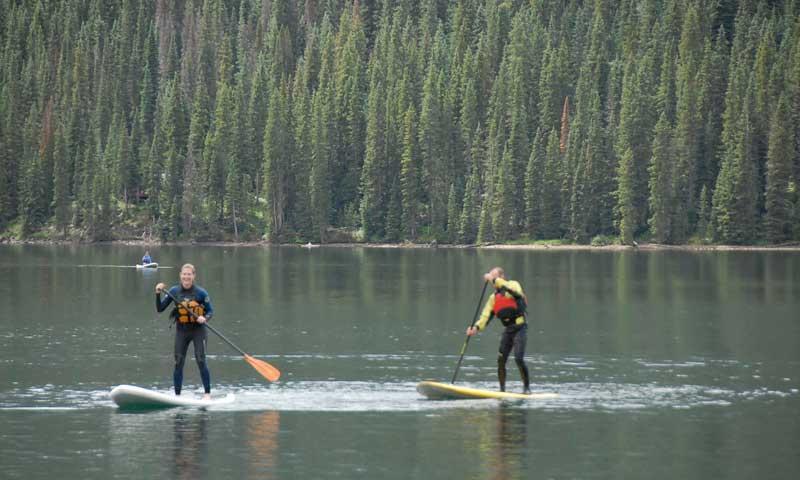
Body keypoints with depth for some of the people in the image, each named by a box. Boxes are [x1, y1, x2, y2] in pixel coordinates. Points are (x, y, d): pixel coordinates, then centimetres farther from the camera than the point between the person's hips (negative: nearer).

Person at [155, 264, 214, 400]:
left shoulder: (200, 292, -8)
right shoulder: (174, 291, -1)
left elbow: (210, 311, -1)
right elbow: (160, 309, 1)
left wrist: (205, 318, -23)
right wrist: (158, 294, -15)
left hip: (198, 329, -3)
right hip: (181, 330, 3)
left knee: (200, 361, -12)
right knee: (178, 363, -1)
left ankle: (207, 393, -4)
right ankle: (177, 395, 7)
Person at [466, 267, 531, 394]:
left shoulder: (513, 284, -1)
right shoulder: (493, 298, 15)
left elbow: (511, 290, -27)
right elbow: (486, 315, 6)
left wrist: (494, 280, -28)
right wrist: (476, 328, -11)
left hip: (520, 327, -6)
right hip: (508, 330, 6)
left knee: (518, 358, -17)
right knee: (501, 359, -2)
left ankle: (527, 387, -6)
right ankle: (502, 390, 6)